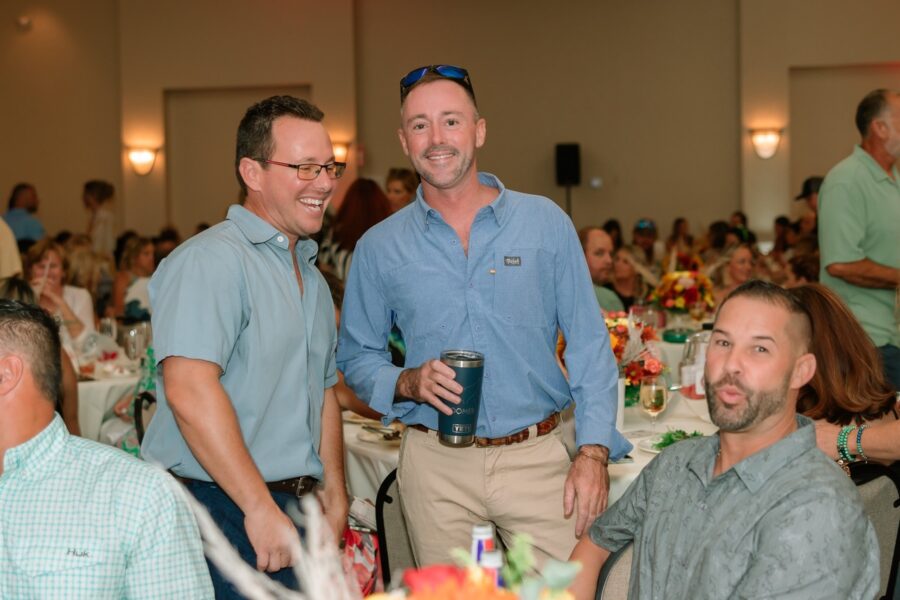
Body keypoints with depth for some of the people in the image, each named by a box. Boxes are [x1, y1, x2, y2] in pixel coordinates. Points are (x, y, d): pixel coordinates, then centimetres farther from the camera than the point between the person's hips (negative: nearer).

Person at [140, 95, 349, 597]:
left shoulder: (312, 277, 18)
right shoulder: (211, 261, -14)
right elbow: (189, 389, -25)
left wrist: (335, 496, 17)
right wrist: (261, 509, -25)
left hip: (292, 514, 8)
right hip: (220, 511, -8)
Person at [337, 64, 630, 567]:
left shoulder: (545, 223, 1)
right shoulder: (379, 247, 4)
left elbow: (590, 347, 1)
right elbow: (357, 357, 10)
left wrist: (594, 452, -8)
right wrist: (408, 383, -11)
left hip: (537, 457, 0)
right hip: (435, 466, 1)